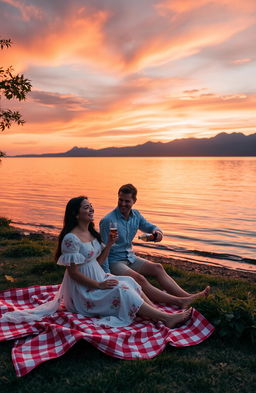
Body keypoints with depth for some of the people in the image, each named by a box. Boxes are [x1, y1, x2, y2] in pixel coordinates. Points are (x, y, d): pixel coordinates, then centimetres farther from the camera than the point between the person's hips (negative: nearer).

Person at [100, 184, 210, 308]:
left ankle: (186, 296, -20)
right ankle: (178, 301, -34)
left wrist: (156, 231, -10)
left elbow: (150, 227, 17)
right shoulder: (108, 221, -17)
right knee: (139, 279, -30)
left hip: (130, 257, 7)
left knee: (157, 268, -14)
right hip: (114, 261, -7)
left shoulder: (136, 215, 4)